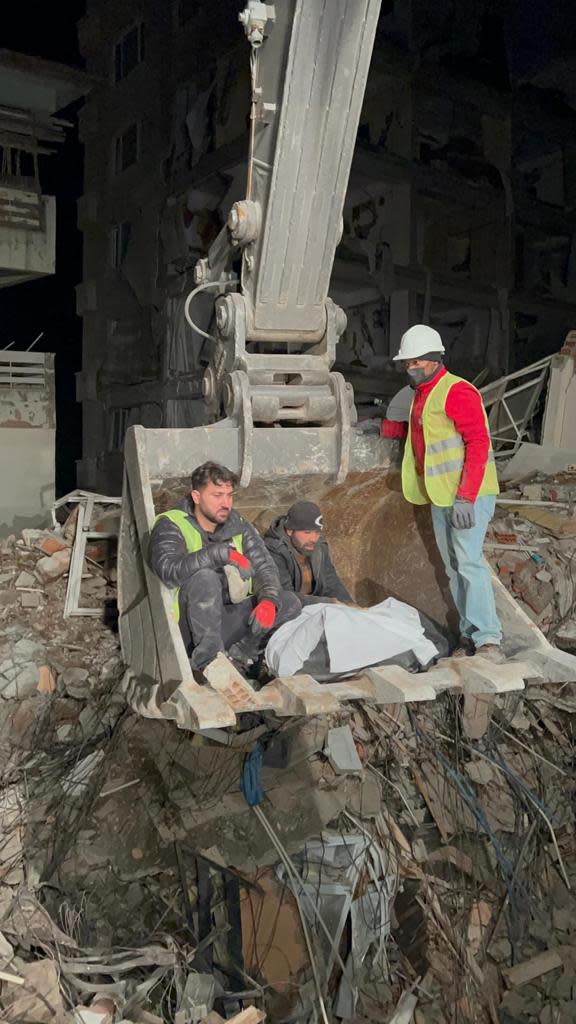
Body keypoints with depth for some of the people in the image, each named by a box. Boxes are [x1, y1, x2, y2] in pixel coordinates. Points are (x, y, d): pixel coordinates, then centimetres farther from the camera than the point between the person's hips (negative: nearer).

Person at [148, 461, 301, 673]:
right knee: (205, 578, -34)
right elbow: (169, 570, -30)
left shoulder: (238, 526, 5)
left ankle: (239, 654, -15)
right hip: (190, 629, -5)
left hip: (229, 621, 5)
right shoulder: (171, 525, -11)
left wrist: (269, 600, -20)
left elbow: (265, 567, 2)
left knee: (290, 603, -9)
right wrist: (223, 553, -31)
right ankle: (208, 661, -26)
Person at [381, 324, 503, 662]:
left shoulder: (458, 391, -12)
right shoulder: (422, 395, 17)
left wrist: (465, 497, -25)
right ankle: (470, 637, 14)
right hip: (440, 497, 9)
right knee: (454, 568, 9)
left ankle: (489, 640, -15)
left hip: (468, 497, -9)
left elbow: (478, 443, -19)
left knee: (469, 562, -16)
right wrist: (385, 428, 28)